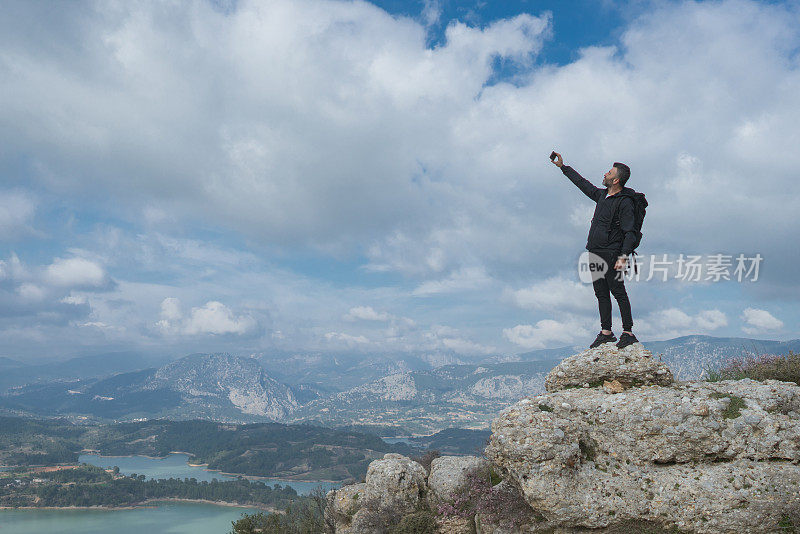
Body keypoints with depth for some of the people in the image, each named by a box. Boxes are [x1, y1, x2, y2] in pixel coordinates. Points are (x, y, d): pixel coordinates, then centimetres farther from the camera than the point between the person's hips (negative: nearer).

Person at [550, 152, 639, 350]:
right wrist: (563, 167, 35)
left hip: (611, 255, -8)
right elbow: (584, 184, 30)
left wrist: (623, 256, -25)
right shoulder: (602, 195, 14)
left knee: (618, 292, -7)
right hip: (595, 254, 9)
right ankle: (606, 332, 14)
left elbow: (630, 233, -14)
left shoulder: (625, 202, -10)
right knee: (601, 294, 9)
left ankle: (628, 332, -2)